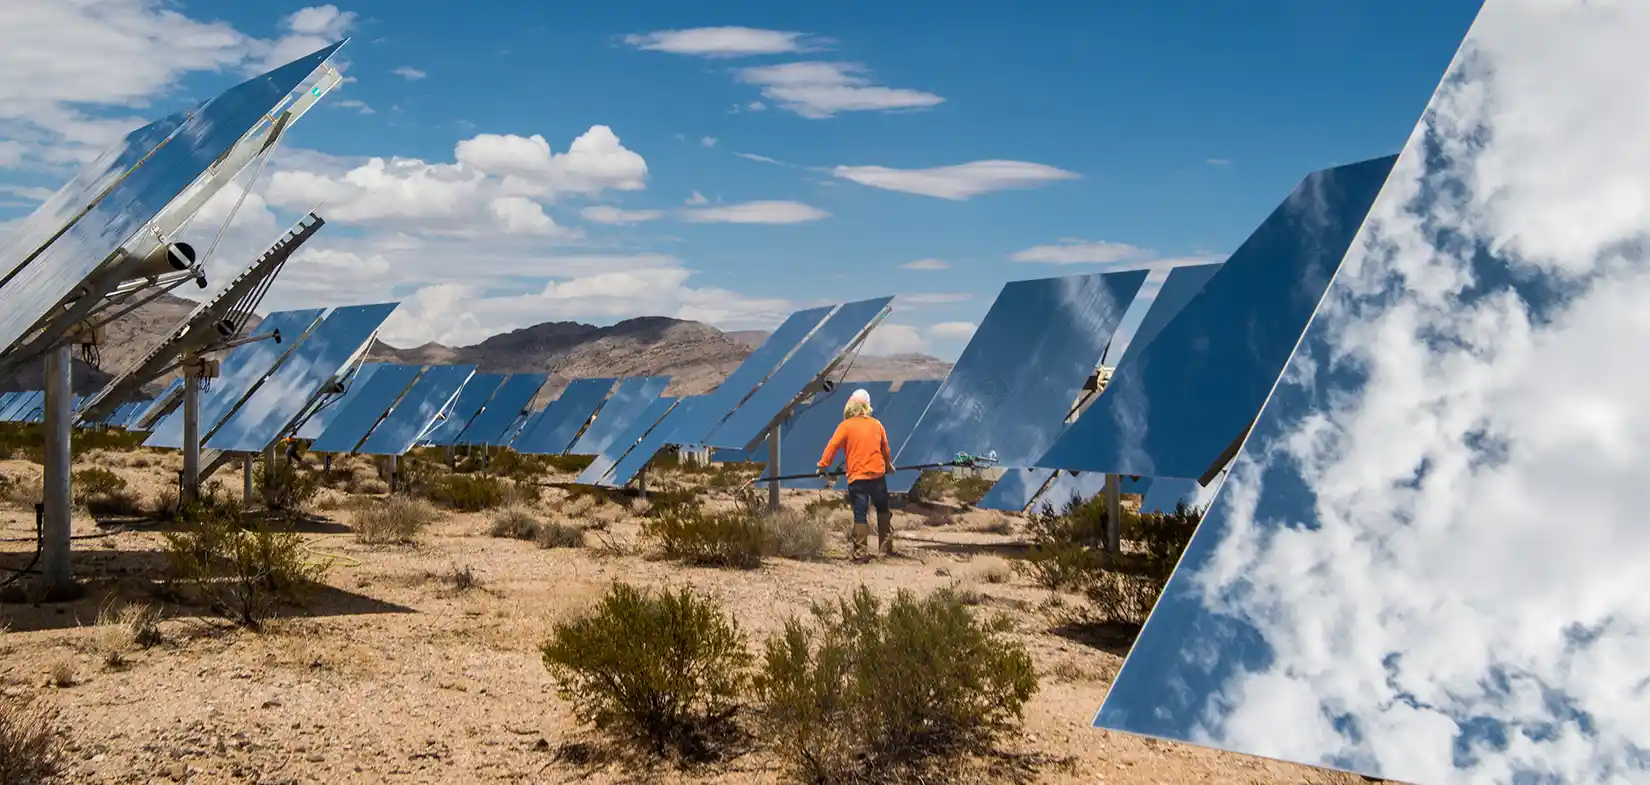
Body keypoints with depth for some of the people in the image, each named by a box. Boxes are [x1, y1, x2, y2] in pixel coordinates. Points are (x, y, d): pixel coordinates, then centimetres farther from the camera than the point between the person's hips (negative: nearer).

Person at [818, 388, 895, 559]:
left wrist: (823, 465, -3)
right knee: (883, 510, 18)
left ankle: (860, 552, -7)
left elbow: (832, 446, -12)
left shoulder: (846, 426, -5)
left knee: (860, 514, -2)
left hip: (857, 476, -3)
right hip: (878, 474, 3)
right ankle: (887, 547, 22)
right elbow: (885, 448, 17)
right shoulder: (876, 424, 7)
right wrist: (888, 464, 34)